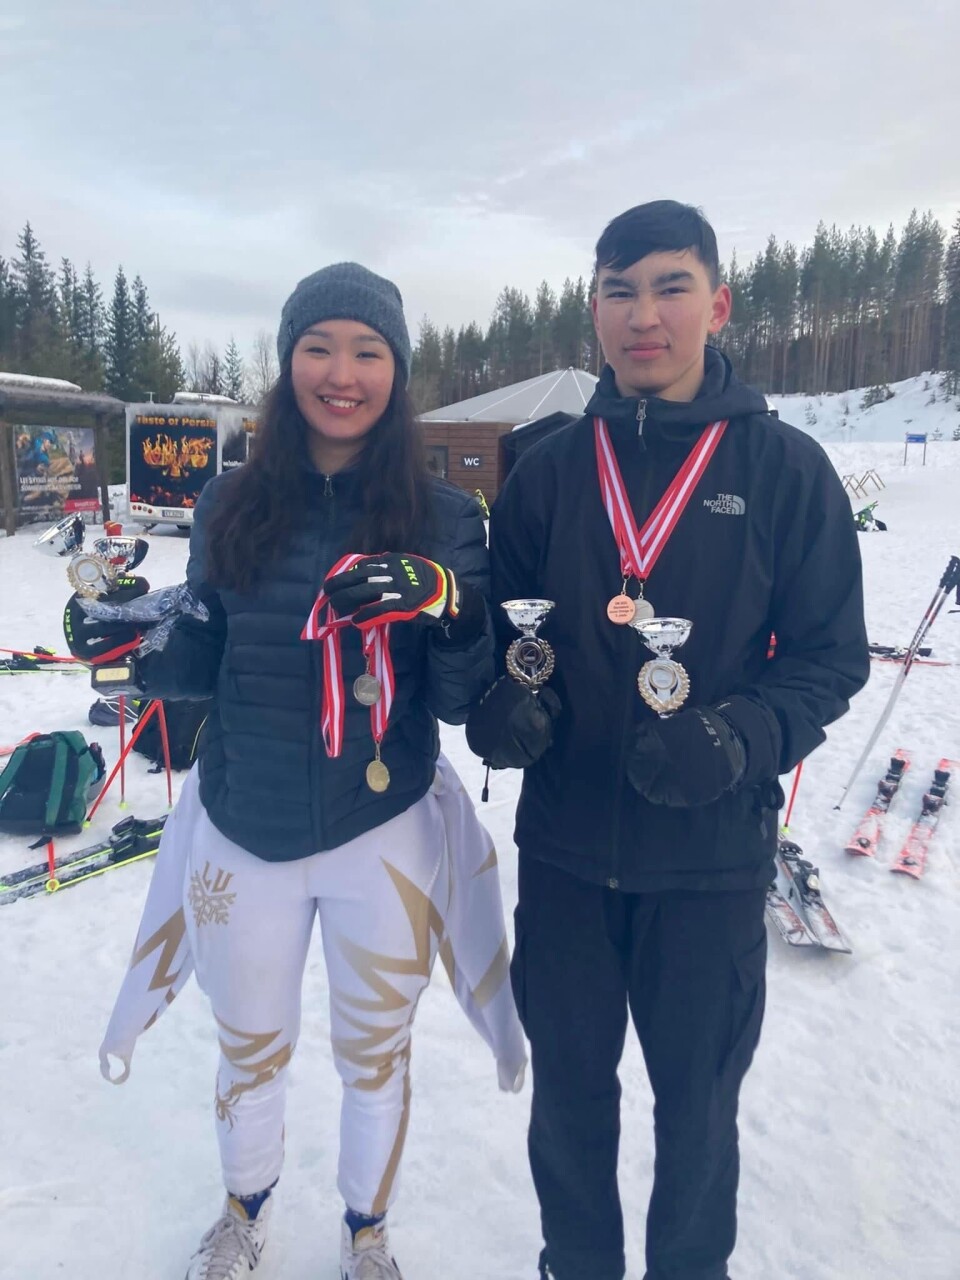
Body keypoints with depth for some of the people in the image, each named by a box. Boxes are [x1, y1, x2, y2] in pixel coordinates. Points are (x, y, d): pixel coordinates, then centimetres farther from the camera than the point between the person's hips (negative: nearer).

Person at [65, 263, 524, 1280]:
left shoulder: (444, 517, -9)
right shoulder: (230, 506, -3)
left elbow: (462, 701, -10)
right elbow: (209, 661, 5)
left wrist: (446, 605, -28)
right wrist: (139, 647, -14)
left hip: (384, 840, -1)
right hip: (243, 834, 2)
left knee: (374, 1050, 20)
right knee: (249, 1047, 23)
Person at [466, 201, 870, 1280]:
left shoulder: (785, 469, -5)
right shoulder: (547, 472, 2)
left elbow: (829, 655, -4)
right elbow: (500, 627, 7)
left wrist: (741, 740, -22)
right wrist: (501, 703, -13)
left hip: (711, 856, -2)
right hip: (563, 842, 2)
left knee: (697, 1098, 18)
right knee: (568, 1087, 20)